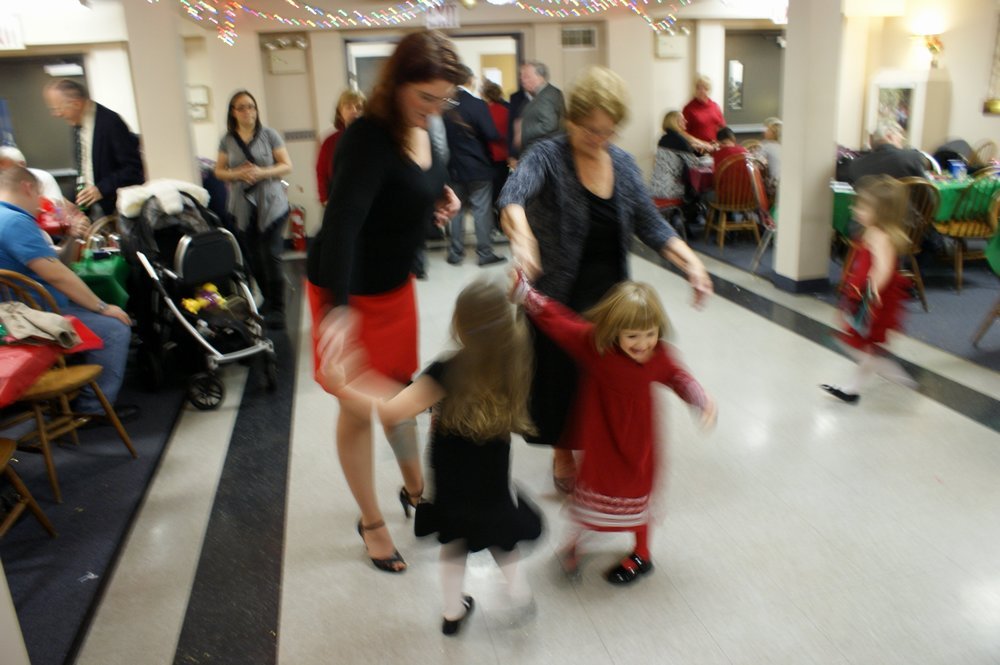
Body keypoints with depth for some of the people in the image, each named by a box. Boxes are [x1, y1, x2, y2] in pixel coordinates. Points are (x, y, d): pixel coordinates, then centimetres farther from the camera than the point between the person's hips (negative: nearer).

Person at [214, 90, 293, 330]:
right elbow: (219, 171, 12)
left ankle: (276, 310, -3)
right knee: (254, 259, 4)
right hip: (243, 207, 3)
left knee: (271, 256, -10)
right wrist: (238, 174, -8)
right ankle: (268, 300, 22)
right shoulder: (227, 140, 9)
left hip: (271, 205, -3)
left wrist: (262, 173, -16)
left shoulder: (269, 135, 2)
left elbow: (286, 166, 0)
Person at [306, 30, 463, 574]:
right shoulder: (368, 139, -27)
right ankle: (371, 521, 24)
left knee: (400, 392, 21)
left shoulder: (422, 133, -2)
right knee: (357, 407, 6)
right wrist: (339, 306, -48)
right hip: (347, 290, -7)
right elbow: (342, 221, -39)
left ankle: (414, 489, 41)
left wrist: (442, 199, -3)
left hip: (396, 283, 8)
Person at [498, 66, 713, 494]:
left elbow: (650, 225, 6)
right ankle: (563, 452, 36)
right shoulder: (548, 157, -13)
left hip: (609, 299, 4)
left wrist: (689, 261, -9)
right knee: (562, 378, 9)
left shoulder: (624, 164, 3)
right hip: (560, 301, -4)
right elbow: (514, 195, -34)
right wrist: (521, 236, -55)